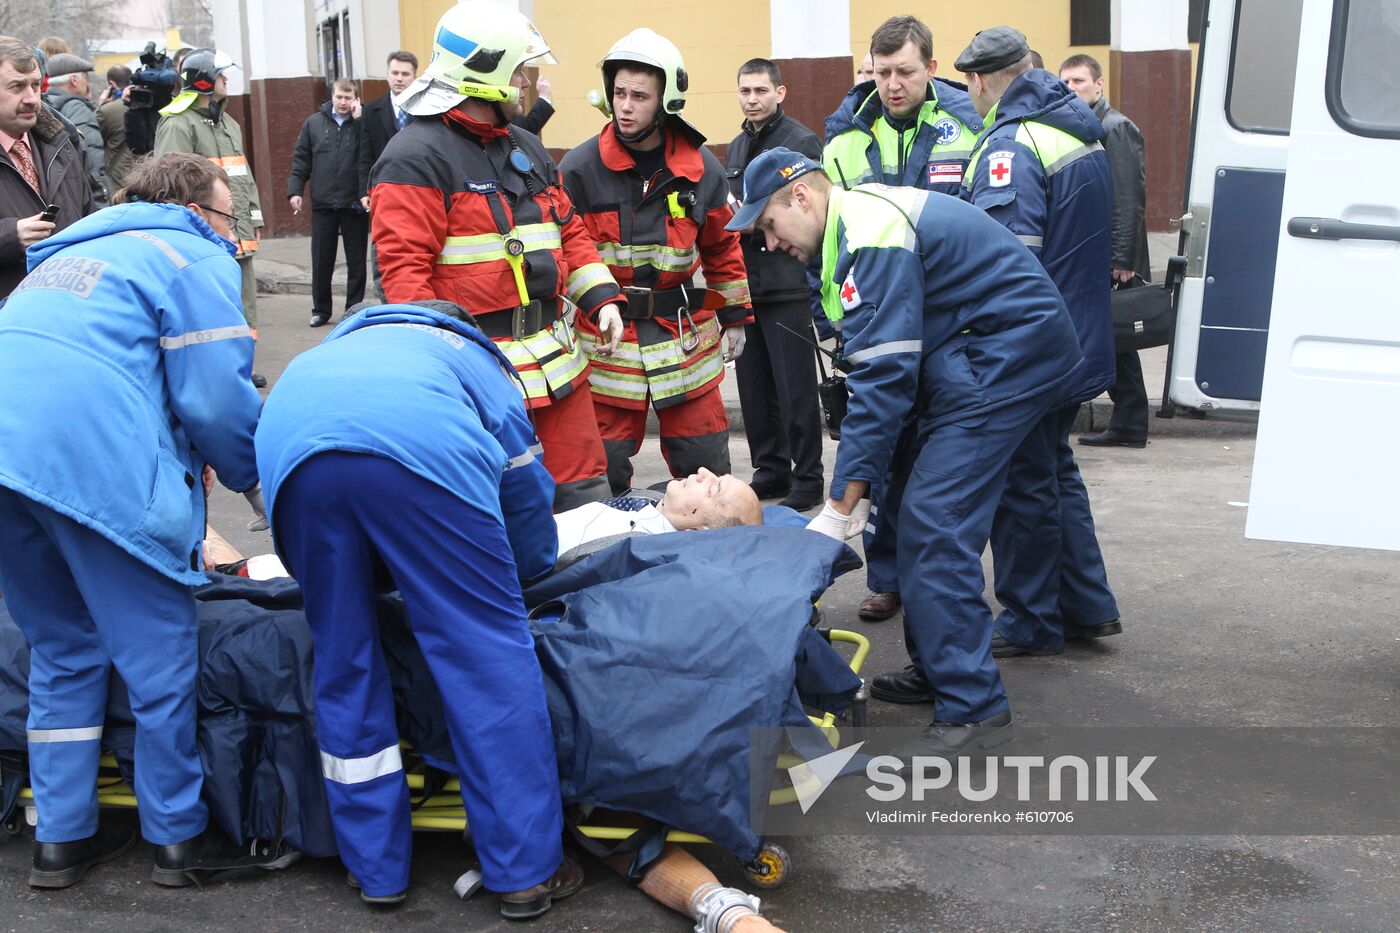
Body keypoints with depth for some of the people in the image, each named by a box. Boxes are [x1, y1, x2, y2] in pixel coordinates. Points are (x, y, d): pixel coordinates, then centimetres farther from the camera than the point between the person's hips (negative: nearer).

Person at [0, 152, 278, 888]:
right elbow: (216, 397, -4)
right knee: (161, 656, 5)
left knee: (62, 651, 19)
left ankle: (61, 838, 24)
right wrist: (251, 477, 14)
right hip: (96, 463, -8)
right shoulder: (195, 259, 6)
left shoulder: (74, 252, 31)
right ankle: (178, 837, 16)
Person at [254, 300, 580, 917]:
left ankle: (376, 871, 24)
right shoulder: (474, 356, 37)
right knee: (488, 650, 6)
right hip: (416, 447, -3)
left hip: (290, 444, 4)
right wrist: (523, 572, 54)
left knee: (344, 656, 17)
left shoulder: (341, 344, 47)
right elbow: (528, 492, 35)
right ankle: (526, 872, 10)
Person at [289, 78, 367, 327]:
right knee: (321, 262, 7)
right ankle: (321, 309, 19)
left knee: (356, 262, 7)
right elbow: (301, 160, 8)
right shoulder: (314, 123, 7)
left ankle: (355, 309, 17)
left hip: (355, 204, -2)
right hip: (322, 204, 2)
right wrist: (294, 190, 0)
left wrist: (359, 118, -15)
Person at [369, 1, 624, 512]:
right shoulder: (417, 156, -9)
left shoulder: (527, 148, 18)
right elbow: (403, 265, -15)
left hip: (555, 361, 8)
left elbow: (569, 230, 22)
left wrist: (602, 298, 7)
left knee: (583, 491, 12)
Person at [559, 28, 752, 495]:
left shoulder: (701, 168, 1)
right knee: (602, 474, 5)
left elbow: (722, 247, 13)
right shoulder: (579, 168, -6)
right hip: (605, 340, -1)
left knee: (707, 469, 8)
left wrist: (734, 317, 15)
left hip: (687, 341, 2)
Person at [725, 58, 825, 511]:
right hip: (744, 282, 7)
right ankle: (771, 469, 23)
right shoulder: (736, 147, 17)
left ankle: (807, 477, 6)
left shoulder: (801, 142, -7)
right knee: (754, 384, 11)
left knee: (795, 387, -3)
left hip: (786, 283, -7)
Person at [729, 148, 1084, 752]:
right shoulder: (860, 222, 14)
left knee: (934, 525, -15)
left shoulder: (872, 238, -19)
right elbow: (879, 367, 13)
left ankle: (971, 707, -11)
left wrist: (842, 508, -21)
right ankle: (936, 669, 22)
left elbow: (882, 378, -24)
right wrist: (858, 490, 7)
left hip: (1007, 358, -11)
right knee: (919, 514, 12)